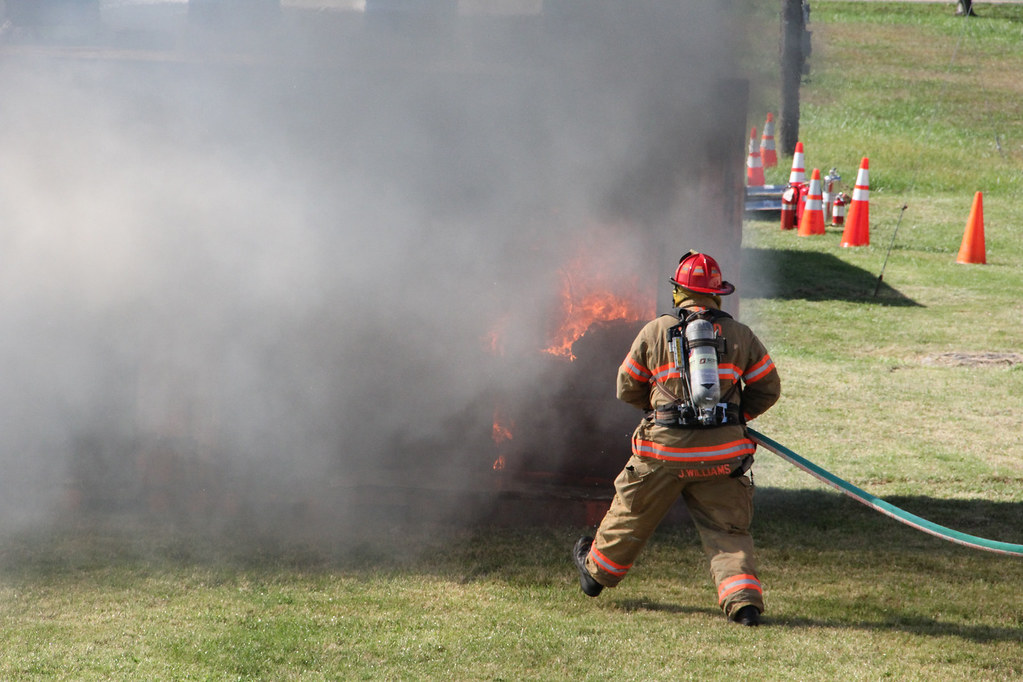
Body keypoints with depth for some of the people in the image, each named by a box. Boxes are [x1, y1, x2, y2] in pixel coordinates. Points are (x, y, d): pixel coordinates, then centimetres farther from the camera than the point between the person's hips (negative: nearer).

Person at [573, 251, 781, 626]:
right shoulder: (740, 334, 3)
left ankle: (596, 570, 38)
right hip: (724, 452, 1)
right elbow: (768, 388, 10)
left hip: (667, 448, -1)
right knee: (728, 530, 5)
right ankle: (743, 599, -11)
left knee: (632, 515, 18)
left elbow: (627, 389, 9)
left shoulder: (654, 332, 0)